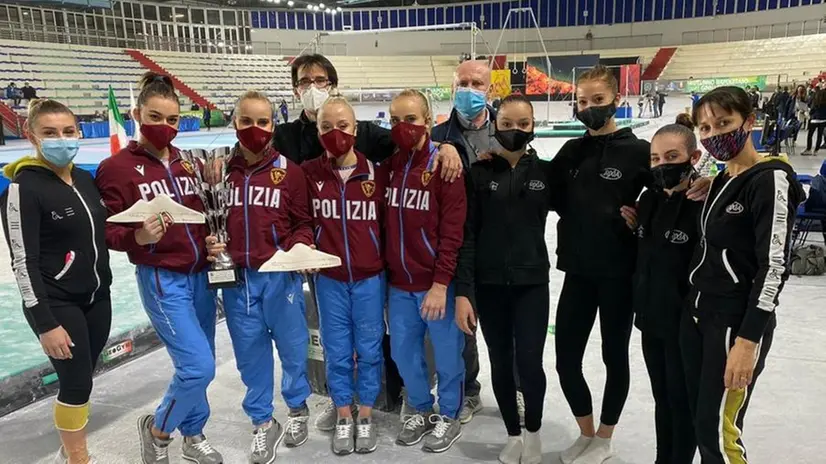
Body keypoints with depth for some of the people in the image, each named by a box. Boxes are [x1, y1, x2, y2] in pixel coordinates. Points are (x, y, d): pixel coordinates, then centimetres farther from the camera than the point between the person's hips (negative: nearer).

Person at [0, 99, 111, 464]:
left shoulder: (85, 178, 5)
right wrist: (46, 324, -18)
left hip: (97, 297, 6)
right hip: (56, 305, -6)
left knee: (82, 379, 15)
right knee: (76, 383, 2)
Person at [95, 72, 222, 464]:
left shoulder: (187, 163, 9)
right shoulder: (116, 168, -8)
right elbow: (108, 232, -10)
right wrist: (139, 238, -29)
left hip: (200, 274, 6)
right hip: (161, 280, -6)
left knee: (199, 365, 13)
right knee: (198, 367, -10)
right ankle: (157, 429, 19)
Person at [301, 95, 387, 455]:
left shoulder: (375, 172, -5)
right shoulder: (309, 173, -3)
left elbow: (388, 222, 2)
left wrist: (386, 262, 2)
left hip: (370, 278, 0)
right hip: (329, 279, 1)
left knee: (369, 349, 11)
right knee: (336, 351, 11)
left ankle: (365, 416, 28)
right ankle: (343, 417, 29)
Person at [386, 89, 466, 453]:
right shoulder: (386, 165, 4)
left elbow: (452, 232, -14)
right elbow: (383, 226, 9)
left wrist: (440, 284, -17)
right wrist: (384, 275, 8)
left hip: (437, 284, -5)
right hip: (399, 284, 5)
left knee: (446, 354, 10)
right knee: (403, 353, 15)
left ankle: (448, 417, 31)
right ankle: (421, 410, 37)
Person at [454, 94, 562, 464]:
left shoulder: (546, 172, 2)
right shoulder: (479, 173, -2)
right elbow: (467, 235, -5)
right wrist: (462, 291, -10)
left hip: (532, 283, 0)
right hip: (489, 285, 0)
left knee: (529, 364, -5)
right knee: (501, 365, 10)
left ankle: (534, 433, 23)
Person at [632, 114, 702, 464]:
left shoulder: (705, 204, -17)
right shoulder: (649, 199, 4)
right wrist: (640, 305, 11)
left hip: (685, 322, -6)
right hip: (651, 318, 7)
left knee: (683, 402, 10)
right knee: (662, 398, 20)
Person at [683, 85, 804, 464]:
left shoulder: (770, 179, -14)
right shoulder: (721, 180, 11)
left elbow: (773, 266, -19)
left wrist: (747, 341, -22)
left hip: (737, 323, -8)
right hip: (696, 314, 8)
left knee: (717, 432, -1)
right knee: (701, 424, 13)